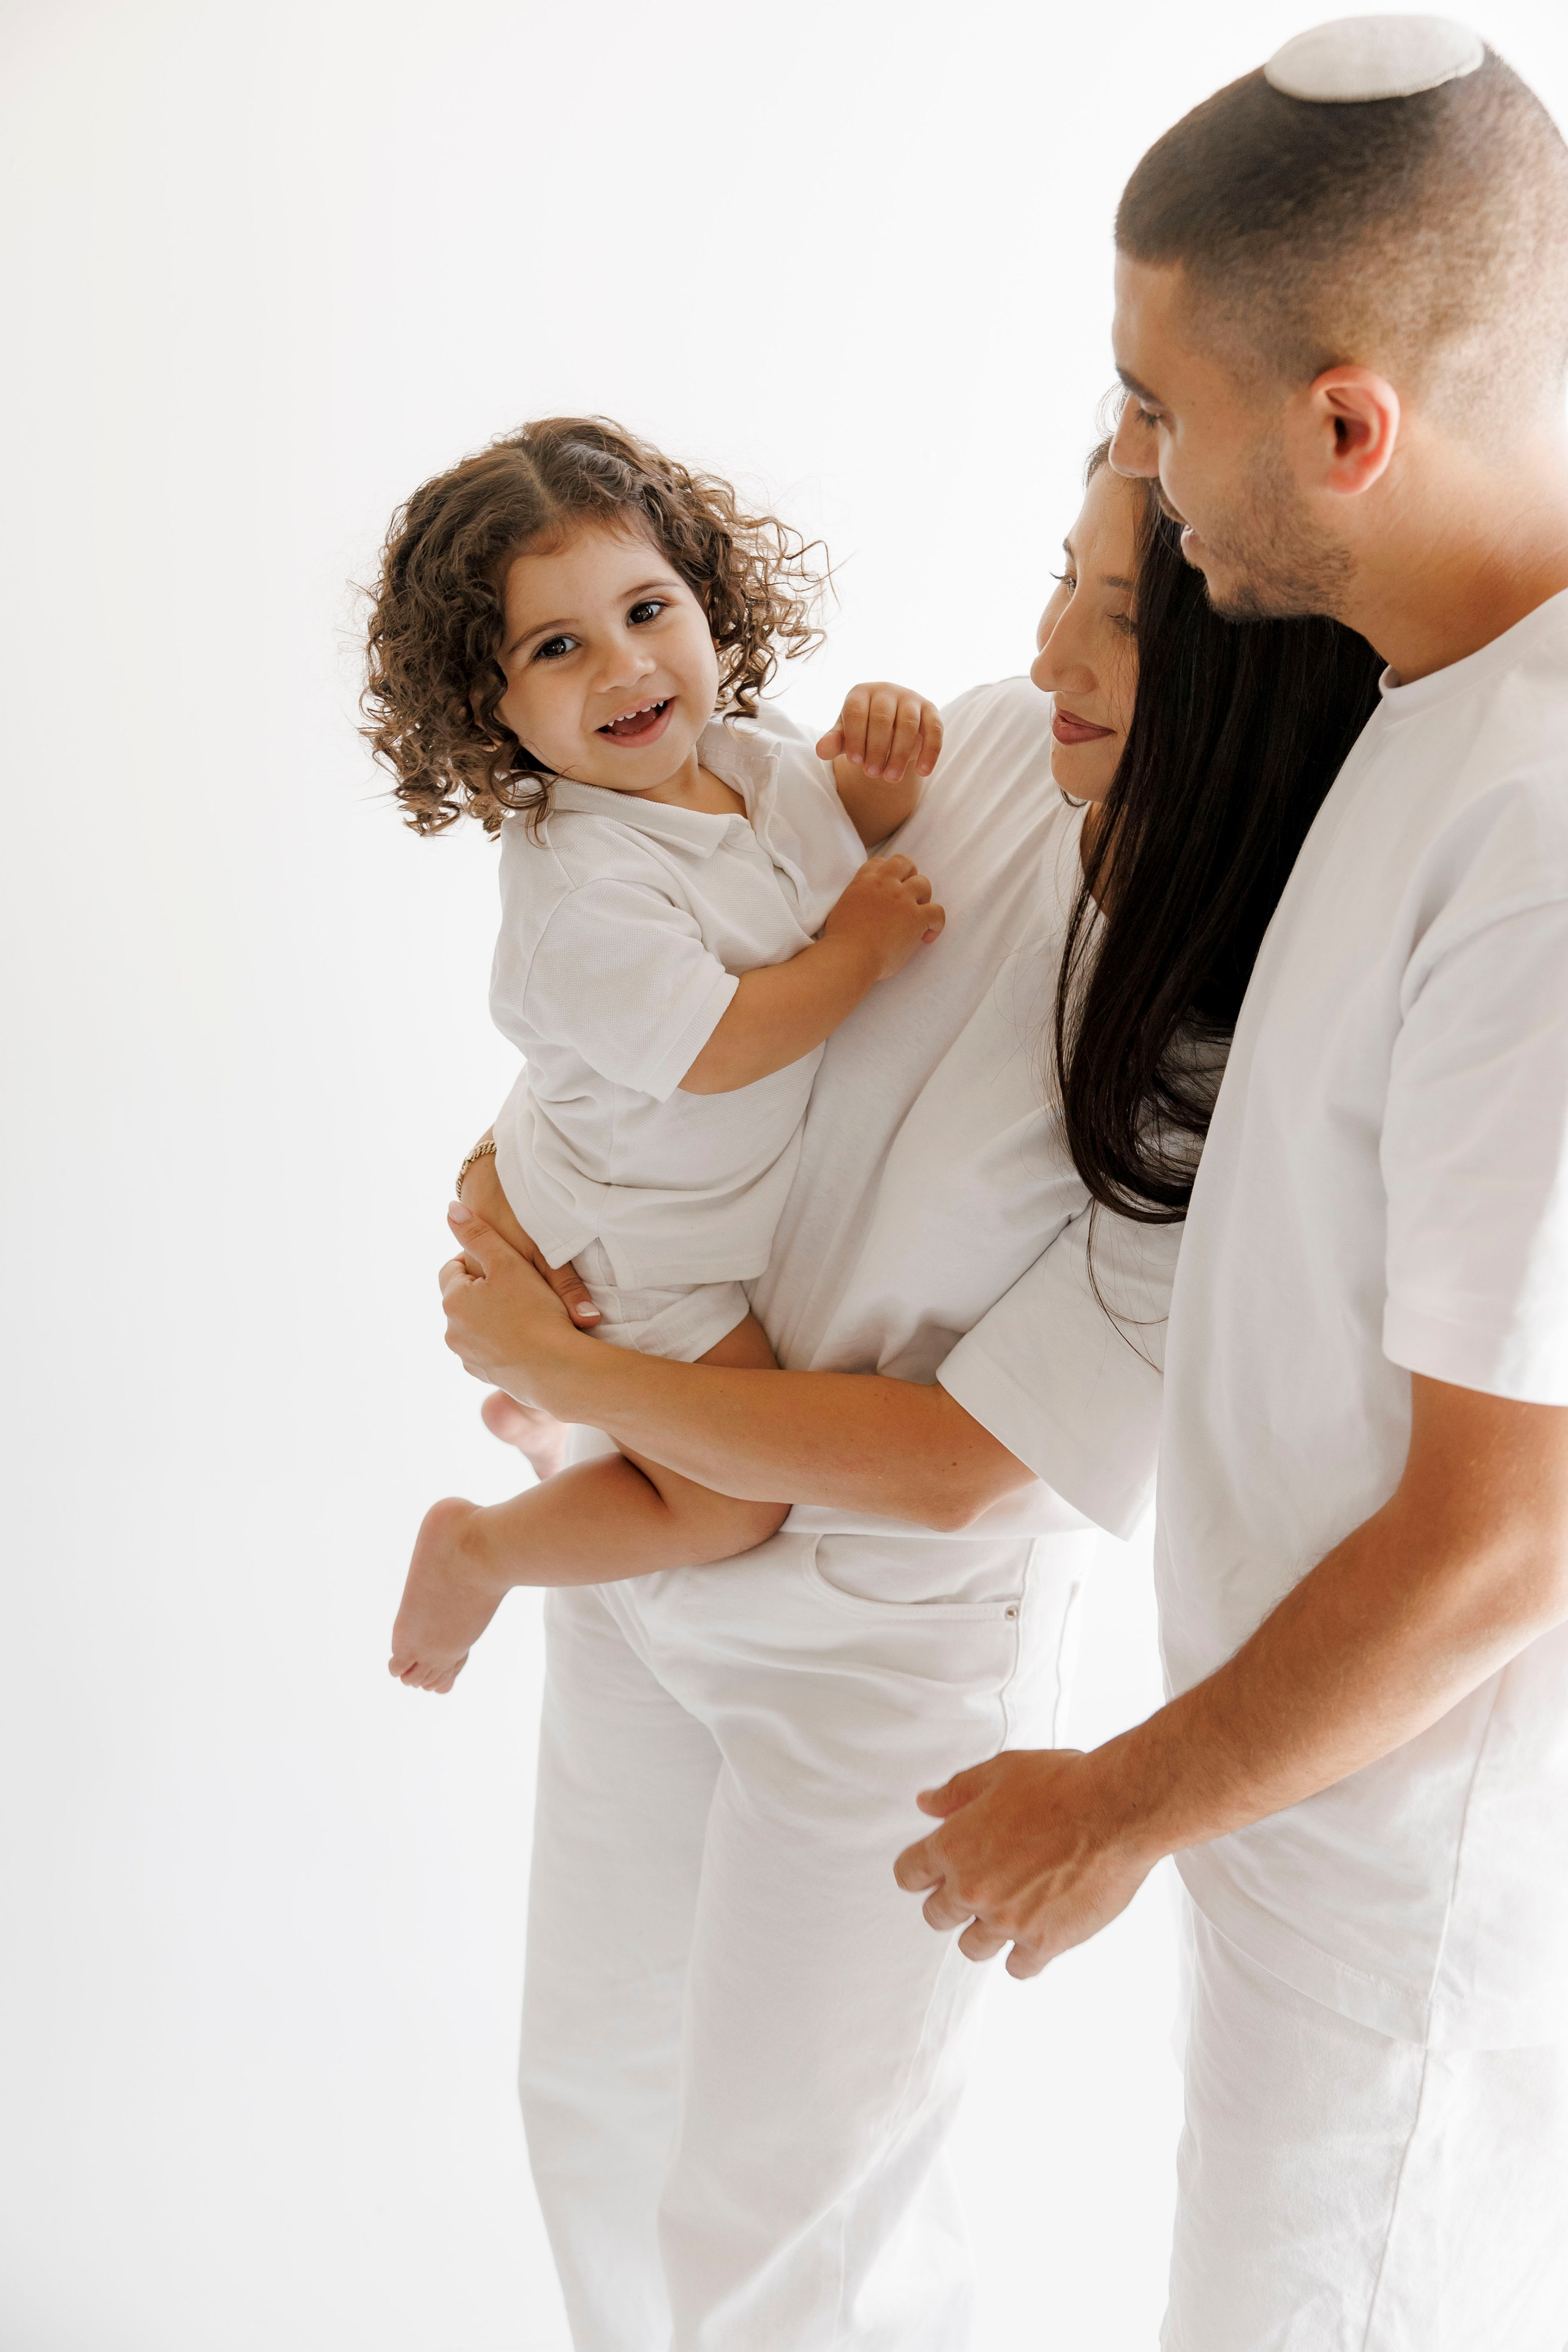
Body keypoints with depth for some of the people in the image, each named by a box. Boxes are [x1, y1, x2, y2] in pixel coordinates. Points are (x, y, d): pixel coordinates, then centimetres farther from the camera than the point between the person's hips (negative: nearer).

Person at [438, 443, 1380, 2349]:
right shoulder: (996, 754, -10)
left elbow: (959, 1463, -24)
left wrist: (562, 1374, -17)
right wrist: (510, 1157, -5)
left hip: (886, 1652, -6)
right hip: (650, 1535, 6)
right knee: (593, 2085, 24)